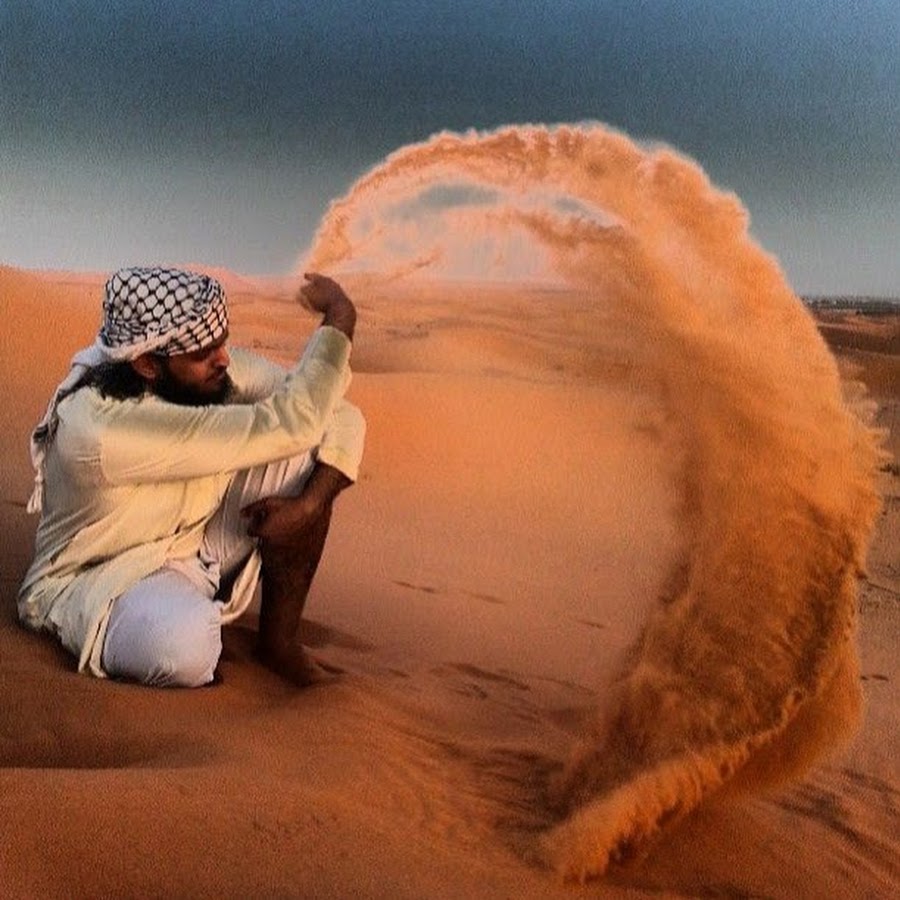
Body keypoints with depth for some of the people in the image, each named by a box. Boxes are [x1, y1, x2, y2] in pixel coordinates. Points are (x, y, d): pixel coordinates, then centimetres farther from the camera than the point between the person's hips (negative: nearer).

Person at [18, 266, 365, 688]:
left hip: (201, 548, 7)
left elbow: (343, 417, -8)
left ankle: (279, 637, -6)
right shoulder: (103, 428, -34)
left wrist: (310, 502, -24)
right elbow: (286, 425, -36)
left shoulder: (208, 370, -13)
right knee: (185, 647, -45)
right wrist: (339, 321, -28)